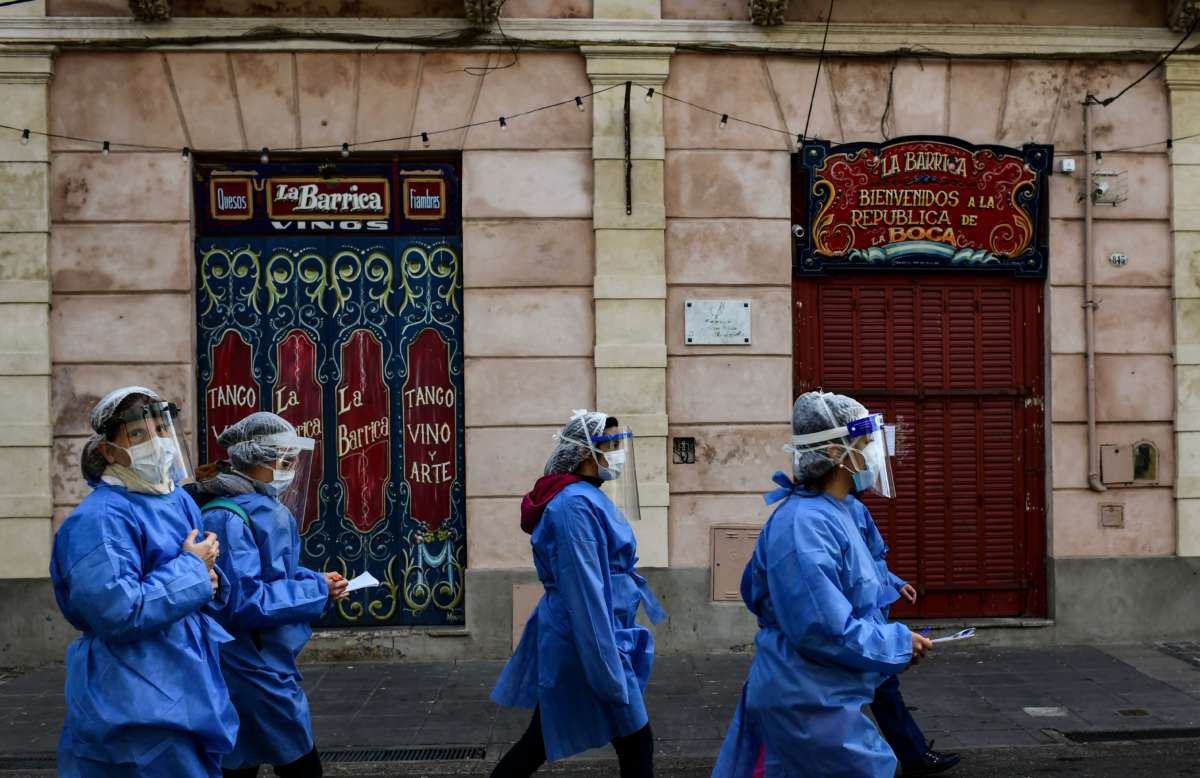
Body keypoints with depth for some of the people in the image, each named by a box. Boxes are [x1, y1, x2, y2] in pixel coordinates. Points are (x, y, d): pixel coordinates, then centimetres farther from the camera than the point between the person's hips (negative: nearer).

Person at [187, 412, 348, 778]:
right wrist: (317, 592, -18)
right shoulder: (228, 518, -21)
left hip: (258, 666, 10)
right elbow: (243, 603, -26)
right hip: (253, 670, -10)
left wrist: (316, 580, 3)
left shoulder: (264, 508, 9)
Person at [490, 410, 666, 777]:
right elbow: (584, 595, -24)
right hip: (587, 644, -10)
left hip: (565, 639, 10)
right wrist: (610, 676, -24)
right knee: (636, 746, 1)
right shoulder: (576, 505, -20)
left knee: (544, 740, 16)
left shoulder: (585, 498, 11)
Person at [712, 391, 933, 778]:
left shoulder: (829, 514, 8)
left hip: (812, 698, 10)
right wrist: (901, 643, -13)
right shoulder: (806, 526, -23)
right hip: (811, 706, -10)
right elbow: (827, 631, -27)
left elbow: (756, 592, 19)